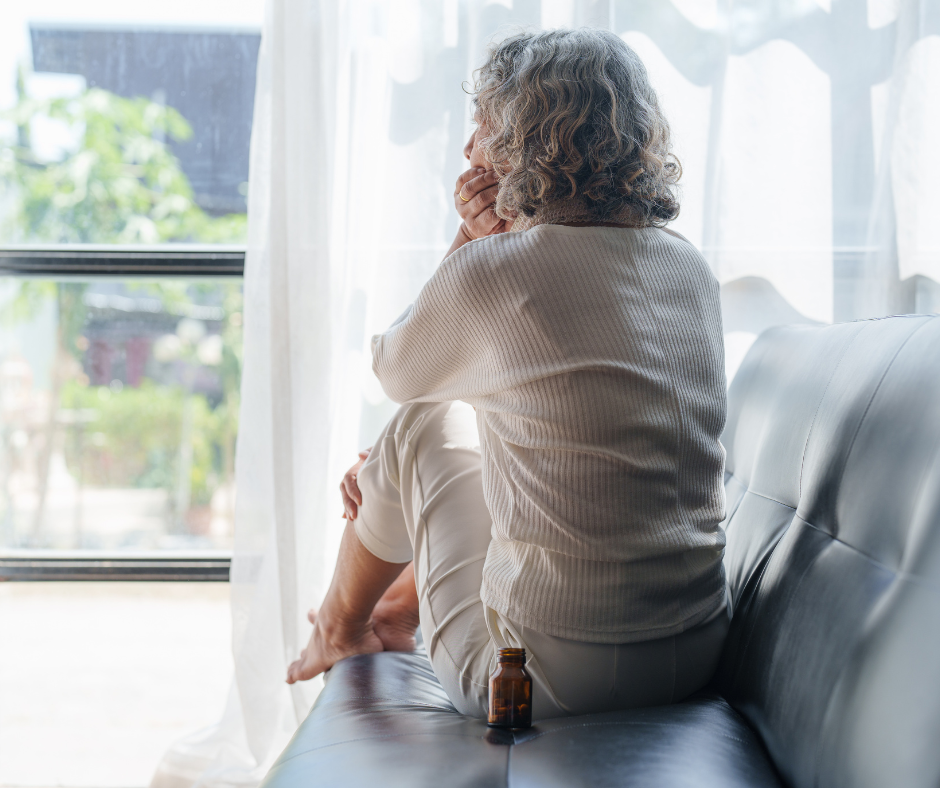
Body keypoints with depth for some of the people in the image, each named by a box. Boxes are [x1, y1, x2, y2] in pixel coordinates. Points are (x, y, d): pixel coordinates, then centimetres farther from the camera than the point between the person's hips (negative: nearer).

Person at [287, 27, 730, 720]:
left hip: (548, 677, -6)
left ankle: (340, 625, 43)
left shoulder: (493, 270, -17)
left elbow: (394, 370, 5)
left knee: (422, 424, 17)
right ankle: (400, 609, 48)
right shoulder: (692, 267, 5)